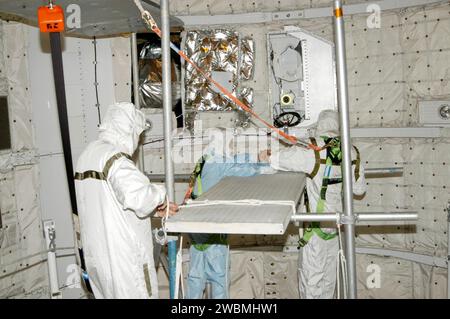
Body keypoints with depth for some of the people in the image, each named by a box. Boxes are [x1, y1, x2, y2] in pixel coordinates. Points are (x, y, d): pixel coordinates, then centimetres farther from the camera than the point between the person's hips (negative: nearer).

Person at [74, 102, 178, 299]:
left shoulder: (88, 154, 11)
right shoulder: (115, 158, -18)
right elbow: (138, 196, -36)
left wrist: (155, 209, 13)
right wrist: (159, 197, -13)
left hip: (96, 253, 9)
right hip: (123, 258, -9)